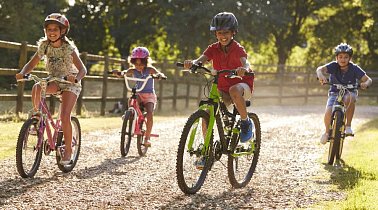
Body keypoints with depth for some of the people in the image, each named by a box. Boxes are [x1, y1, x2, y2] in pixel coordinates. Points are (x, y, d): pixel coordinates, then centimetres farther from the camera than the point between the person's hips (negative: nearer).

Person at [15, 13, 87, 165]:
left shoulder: (69, 48, -19)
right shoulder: (44, 46, -8)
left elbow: (82, 69, -23)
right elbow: (31, 64, -3)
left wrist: (76, 78, -45)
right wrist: (22, 73, -24)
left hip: (69, 83, -4)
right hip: (54, 81, 4)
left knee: (65, 116, -19)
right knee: (36, 88, -29)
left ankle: (68, 150, -4)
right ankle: (36, 115, -6)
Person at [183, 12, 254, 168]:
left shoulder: (237, 48, -15)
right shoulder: (214, 49, -4)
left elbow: (246, 63, -35)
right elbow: (201, 60, -22)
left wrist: (244, 69, -60)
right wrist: (192, 63, -47)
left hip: (243, 86, -4)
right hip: (223, 89, 4)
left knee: (235, 90, -41)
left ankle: (246, 122, -17)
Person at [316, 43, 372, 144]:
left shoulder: (354, 68, -15)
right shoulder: (333, 66, -15)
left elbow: (368, 79, -15)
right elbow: (320, 69, -31)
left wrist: (366, 83, -40)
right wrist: (321, 76, -54)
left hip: (349, 92, 0)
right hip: (334, 93, 0)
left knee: (351, 97, -38)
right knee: (328, 112, -24)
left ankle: (348, 125, -21)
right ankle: (327, 131, 9)